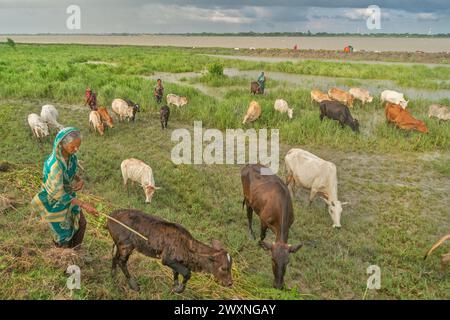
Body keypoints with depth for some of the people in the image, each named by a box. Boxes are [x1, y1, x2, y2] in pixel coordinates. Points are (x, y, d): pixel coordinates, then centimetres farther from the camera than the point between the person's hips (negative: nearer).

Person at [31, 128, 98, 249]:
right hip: (54, 201, -7)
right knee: (63, 232, 13)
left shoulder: (71, 155, -14)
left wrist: (80, 181, -17)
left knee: (80, 223, 20)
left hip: (68, 194, 7)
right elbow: (58, 194, -33)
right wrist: (83, 205, -34)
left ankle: (75, 249, 47)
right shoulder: (54, 164, -38)